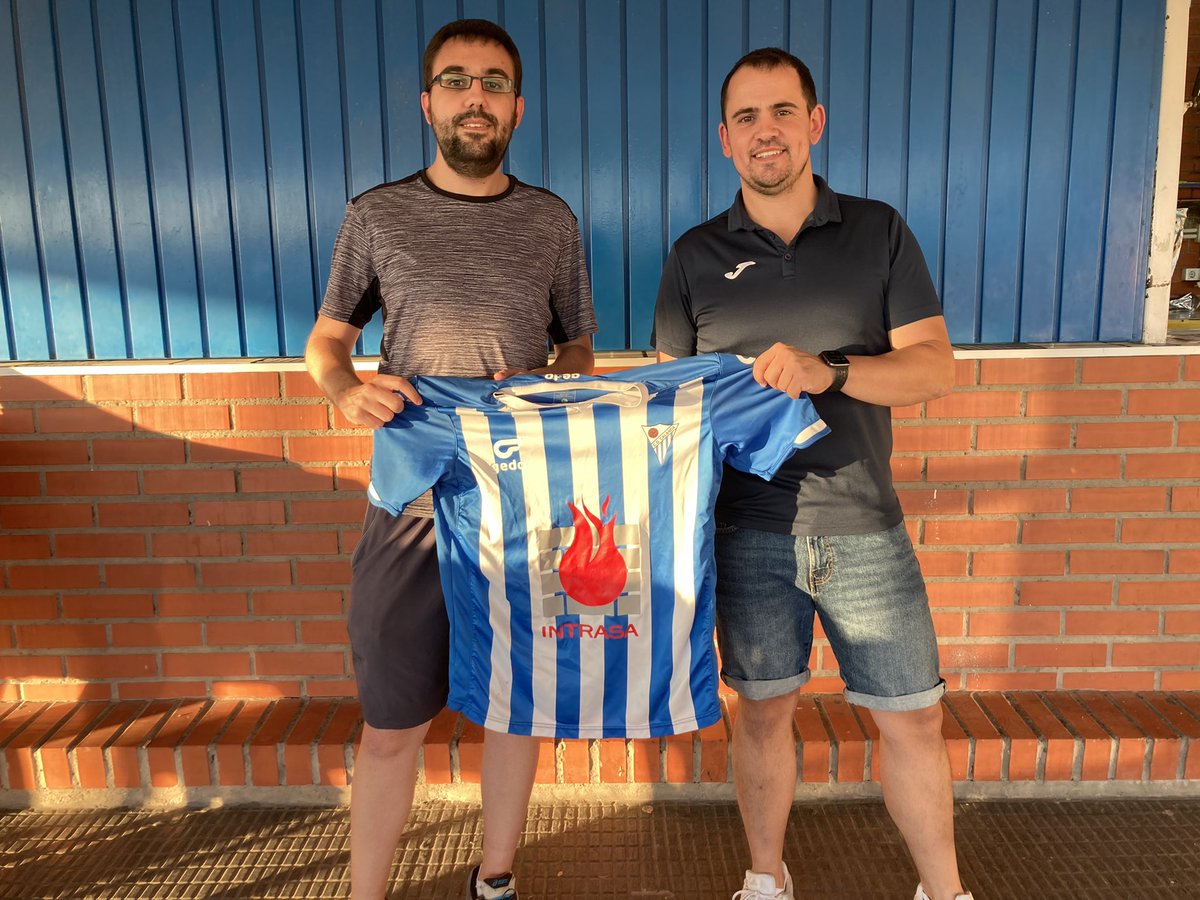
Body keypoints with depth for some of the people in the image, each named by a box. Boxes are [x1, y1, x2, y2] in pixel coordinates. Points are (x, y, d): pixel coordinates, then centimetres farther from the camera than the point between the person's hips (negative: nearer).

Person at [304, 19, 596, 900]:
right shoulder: (378, 214, 4)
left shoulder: (552, 221, 6)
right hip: (414, 500, -1)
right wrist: (349, 391, -13)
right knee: (394, 724, 4)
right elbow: (325, 339, 9)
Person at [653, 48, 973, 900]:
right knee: (765, 710, 12)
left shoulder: (880, 232, 3)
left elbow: (936, 366, -4)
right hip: (750, 529, 0)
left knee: (914, 719, 9)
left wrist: (826, 371, -22)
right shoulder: (696, 257, 4)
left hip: (864, 526, 0)